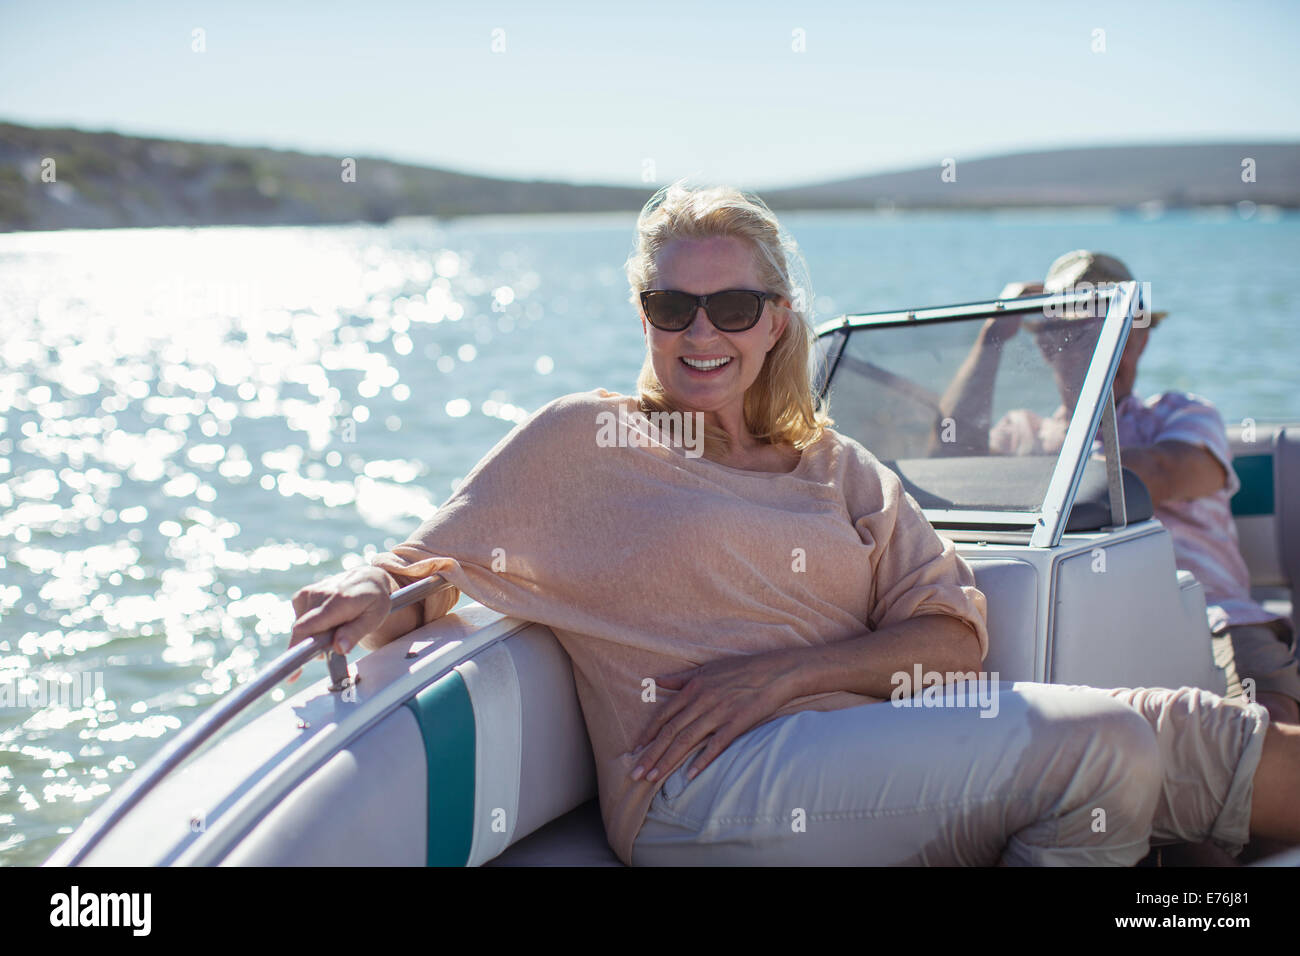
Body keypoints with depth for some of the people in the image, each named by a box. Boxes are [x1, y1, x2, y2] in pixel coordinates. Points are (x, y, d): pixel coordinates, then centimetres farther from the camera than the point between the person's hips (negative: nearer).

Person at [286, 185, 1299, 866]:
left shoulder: (838, 468, 20)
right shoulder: (585, 439, 11)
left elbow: (955, 636, 9)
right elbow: (435, 563, 9)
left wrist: (784, 673, -8)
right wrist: (377, 596, -16)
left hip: (868, 774, 5)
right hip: (702, 794, -5)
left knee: (1164, 734, -16)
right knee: (1104, 744, -20)